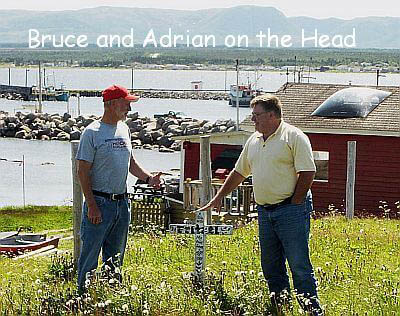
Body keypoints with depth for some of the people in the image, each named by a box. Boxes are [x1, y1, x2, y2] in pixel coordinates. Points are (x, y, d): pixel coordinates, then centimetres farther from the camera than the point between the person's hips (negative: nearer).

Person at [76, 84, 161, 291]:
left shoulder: (124, 130, 11)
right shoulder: (92, 133, -11)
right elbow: (83, 172, -12)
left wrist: (148, 178, 6)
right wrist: (92, 205, -18)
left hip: (122, 202, 7)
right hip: (100, 202, -7)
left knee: (116, 256, 14)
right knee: (90, 255, -4)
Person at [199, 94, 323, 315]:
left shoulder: (294, 137, -7)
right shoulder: (254, 141, 16)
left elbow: (307, 173, -11)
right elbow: (239, 172, 26)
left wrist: (294, 205, -13)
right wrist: (219, 197, 25)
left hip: (291, 210, -7)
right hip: (264, 212, 8)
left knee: (299, 265, -9)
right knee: (271, 266, 9)